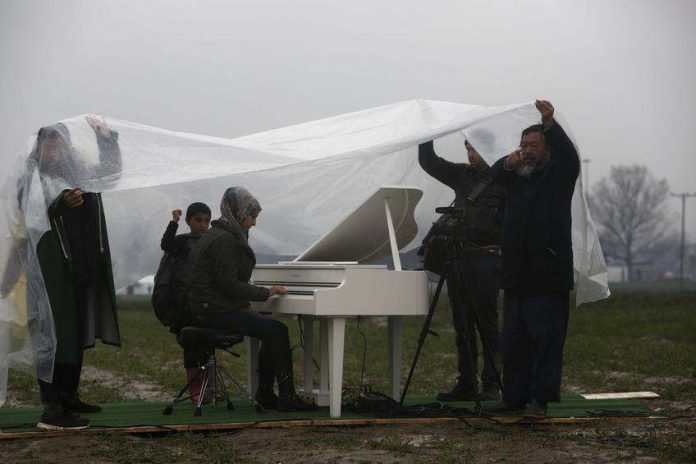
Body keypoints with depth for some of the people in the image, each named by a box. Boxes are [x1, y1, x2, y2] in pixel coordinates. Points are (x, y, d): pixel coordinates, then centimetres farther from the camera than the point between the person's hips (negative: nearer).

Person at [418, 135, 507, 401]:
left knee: (486, 324, -4)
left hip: (485, 260, -7)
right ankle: (466, 384, 15)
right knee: (462, 326, 9)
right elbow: (429, 162, 16)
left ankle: (491, 386, 0)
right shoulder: (462, 175, 15)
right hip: (457, 258, 7)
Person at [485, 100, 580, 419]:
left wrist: (549, 123, -29)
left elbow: (569, 155, -13)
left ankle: (540, 399, -6)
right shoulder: (517, 177, 19)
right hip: (517, 273, 6)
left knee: (545, 338, -8)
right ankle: (515, 396, 15)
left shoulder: (558, 174, 3)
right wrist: (507, 163, -16)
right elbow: (496, 174, 8)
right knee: (513, 341, 8)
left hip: (548, 275, -6)